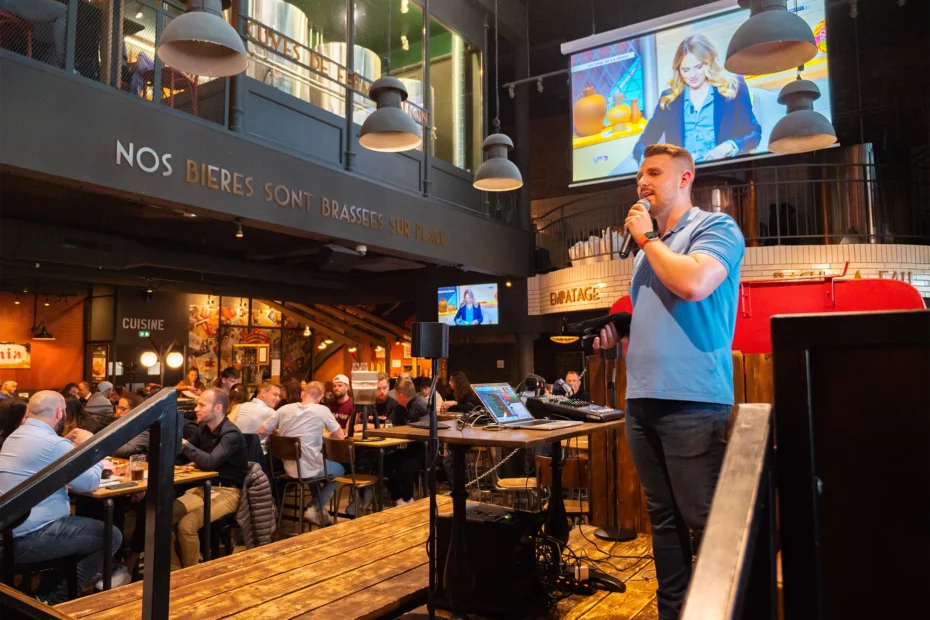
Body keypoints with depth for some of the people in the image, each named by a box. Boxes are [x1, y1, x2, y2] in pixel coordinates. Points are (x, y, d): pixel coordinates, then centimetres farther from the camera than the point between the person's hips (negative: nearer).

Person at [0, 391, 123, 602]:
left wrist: (71, 448, 13)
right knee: (111, 536, -6)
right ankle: (56, 599, 5)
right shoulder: (54, 444, -18)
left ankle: (49, 592, 23)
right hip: (27, 539, -10)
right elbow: (89, 484, -11)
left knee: (87, 525, 24)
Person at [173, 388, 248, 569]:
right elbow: (182, 455, 16)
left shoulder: (231, 434, -18)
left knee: (186, 524, -27)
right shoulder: (203, 428, 7)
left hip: (227, 492, -8)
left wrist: (182, 442, -21)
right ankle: (174, 570, 2)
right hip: (203, 487, 8)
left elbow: (209, 463, -31)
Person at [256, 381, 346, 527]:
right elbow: (340, 436, -3)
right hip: (310, 469, -4)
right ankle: (315, 509, 12)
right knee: (340, 469, 24)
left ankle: (318, 508, 29)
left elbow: (261, 432, 7)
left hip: (289, 467, 5)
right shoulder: (322, 410, -11)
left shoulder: (284, 409, -1)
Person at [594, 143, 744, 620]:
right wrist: (618, 336, 7)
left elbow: (692, 284, -21)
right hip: (641, 400, 8)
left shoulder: (716, 228, -2)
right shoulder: (648, 249, 20)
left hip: (692, 400, -7)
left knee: (707, 520, -1)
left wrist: (647, 237, -8)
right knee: (663, 518, 15)